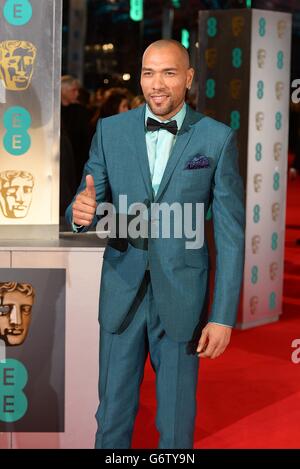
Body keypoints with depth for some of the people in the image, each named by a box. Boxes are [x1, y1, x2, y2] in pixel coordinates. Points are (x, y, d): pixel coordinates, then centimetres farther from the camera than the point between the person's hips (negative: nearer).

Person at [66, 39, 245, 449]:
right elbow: (91, 202, 1)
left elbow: (231, 231, -5)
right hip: (122, 292, 2)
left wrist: (224, 316, -9)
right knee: (112, 415, 13)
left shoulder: (217, 139, -5)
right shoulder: (111, 131, 1)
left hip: (182, 295, -2)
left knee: (177, 422, 11)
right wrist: (81, 212, -25)